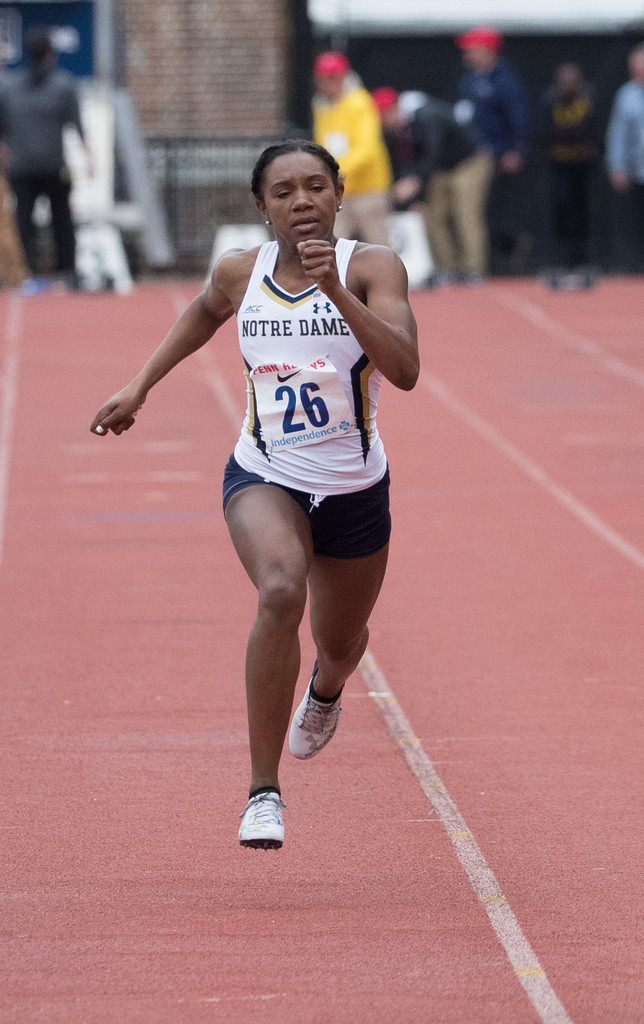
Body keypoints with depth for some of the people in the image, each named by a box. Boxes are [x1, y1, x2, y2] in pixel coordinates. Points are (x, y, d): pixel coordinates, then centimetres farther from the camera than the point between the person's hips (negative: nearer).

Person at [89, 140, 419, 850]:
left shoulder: (371, 267, -13)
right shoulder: (240, 273, -4)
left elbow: (404, 370, -29)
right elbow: (205, 312, 21)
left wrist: (336, 290, -37)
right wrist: (139, 386, 17)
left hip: (355, 491, 1)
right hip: (264, 478, -1)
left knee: (340, 644, 22)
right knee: (280, 591, -33)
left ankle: (326, 689, 64)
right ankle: (263, 791, -28)